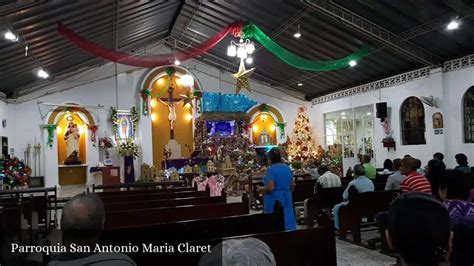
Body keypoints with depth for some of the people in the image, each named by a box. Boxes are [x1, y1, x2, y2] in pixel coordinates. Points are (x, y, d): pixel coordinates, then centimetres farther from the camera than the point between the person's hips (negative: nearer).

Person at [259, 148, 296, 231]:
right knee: (287, 219, 9)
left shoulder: (271, 169, -14)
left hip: (274, 199, -6)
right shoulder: (287, 168, 7)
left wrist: (262, 190, -4)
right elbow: (292, 185, 10)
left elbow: (270, 187, -21)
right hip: (287, 198, 7)